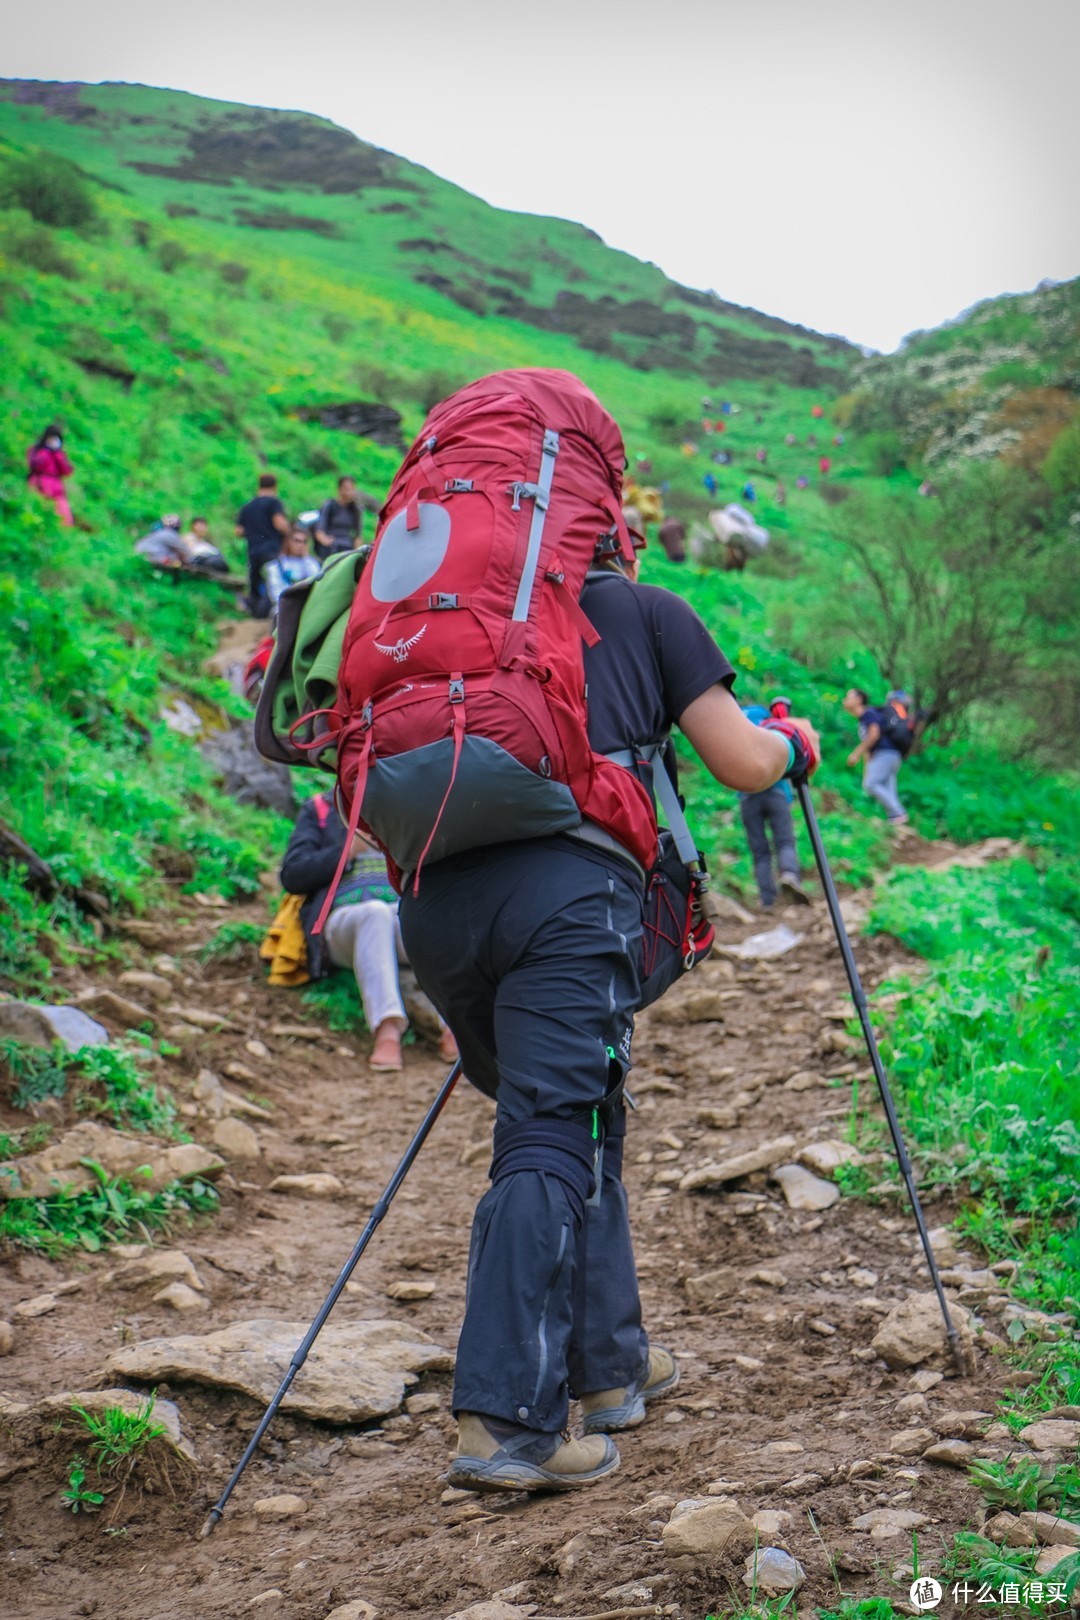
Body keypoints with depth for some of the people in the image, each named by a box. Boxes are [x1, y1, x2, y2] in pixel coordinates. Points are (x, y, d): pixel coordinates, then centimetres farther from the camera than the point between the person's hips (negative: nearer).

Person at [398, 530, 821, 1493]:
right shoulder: (649, 611, 20)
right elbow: (744, 766, 15)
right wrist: (794, 744, 36)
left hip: (433, 895, 5)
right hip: (568, 889, -4)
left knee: (577, 1125, 18)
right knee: (554, 1141, -7)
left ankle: (608, 1366, 24)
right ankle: (507, 1423, -17)